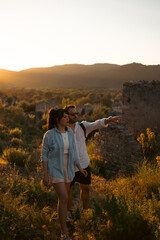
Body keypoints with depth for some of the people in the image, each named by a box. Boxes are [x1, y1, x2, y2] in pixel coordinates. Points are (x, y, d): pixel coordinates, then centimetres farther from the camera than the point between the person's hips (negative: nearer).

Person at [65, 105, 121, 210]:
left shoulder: (82, 126, -4)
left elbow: (96, 124, -19)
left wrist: (110, 119, -38)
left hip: (84, 164, 3)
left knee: (85, 188, 15)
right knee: (68, 190, 12)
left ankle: (85, 211, 35)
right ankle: (69, 212, 33)